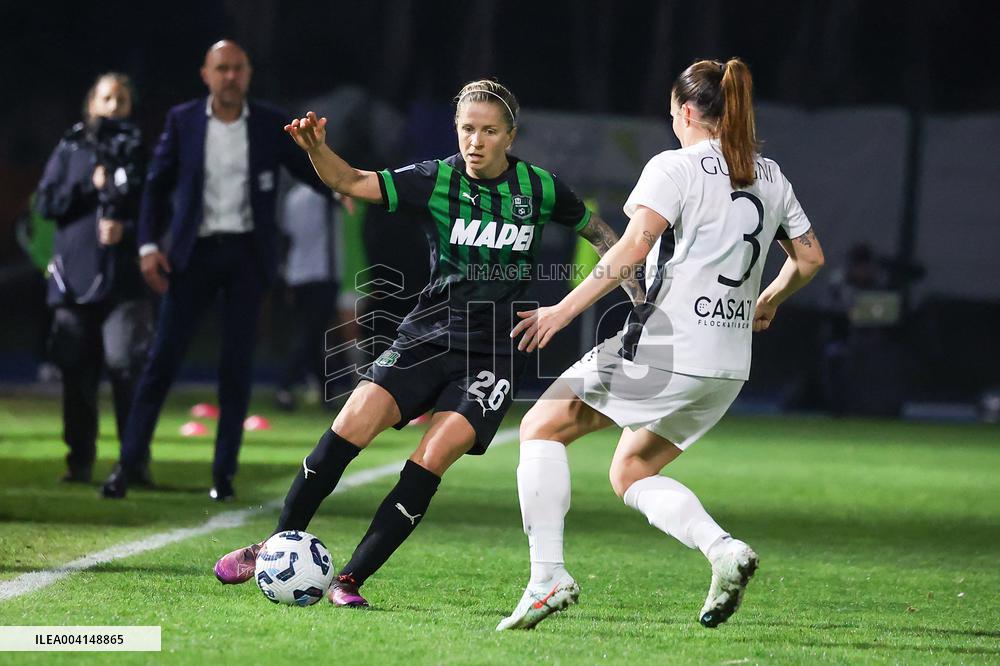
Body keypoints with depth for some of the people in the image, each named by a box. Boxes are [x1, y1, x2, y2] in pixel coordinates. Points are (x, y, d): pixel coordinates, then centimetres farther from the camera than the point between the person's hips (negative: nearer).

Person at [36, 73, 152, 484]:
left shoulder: (140, 150, 8)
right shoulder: (70, 149, 12)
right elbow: (46, 202, 4)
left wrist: (127, 230, -13)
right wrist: (90, 185, -7)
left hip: (125, 276, -2)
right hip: (76, 275, 2)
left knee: (126, 362, -12)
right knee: (77, 370, 3)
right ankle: (80, 460, 10)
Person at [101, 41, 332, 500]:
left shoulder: (270, 124, 2)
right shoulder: (182, 121, 2)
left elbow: (309, 169, 5)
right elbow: (157, 183, 6)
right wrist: (149, 245, -4)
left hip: (248, 254, 0)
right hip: (196, 252, 0)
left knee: (237, 365, 1)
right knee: (163, 357, -3)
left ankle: (224, 473, 7)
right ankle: (128, 464, 1)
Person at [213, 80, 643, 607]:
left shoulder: (538, 187, -1)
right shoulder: (437, 180, -3)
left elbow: (596, 230, 16)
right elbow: (352, 182, -14)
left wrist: (640, 294, 12)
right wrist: (316, 149, -33)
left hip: (492, 354, 0)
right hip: (427, 337, 1)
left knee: (435, 456, -20)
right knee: (354, 422, -18)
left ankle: (352, 578, -12)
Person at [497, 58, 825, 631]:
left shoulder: (675, 168, -7)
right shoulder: (771, 177, 13)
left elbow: (632, 249, -18)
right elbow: (810, 258, 22)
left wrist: (564, 309, -16)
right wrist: (767, 303, 39)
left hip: (664, 347, -7)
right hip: (729, 367, 7)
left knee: (542, 428, 6)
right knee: (632, 473, 21)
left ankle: (548, 576, -7)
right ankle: (723, 549, -4)